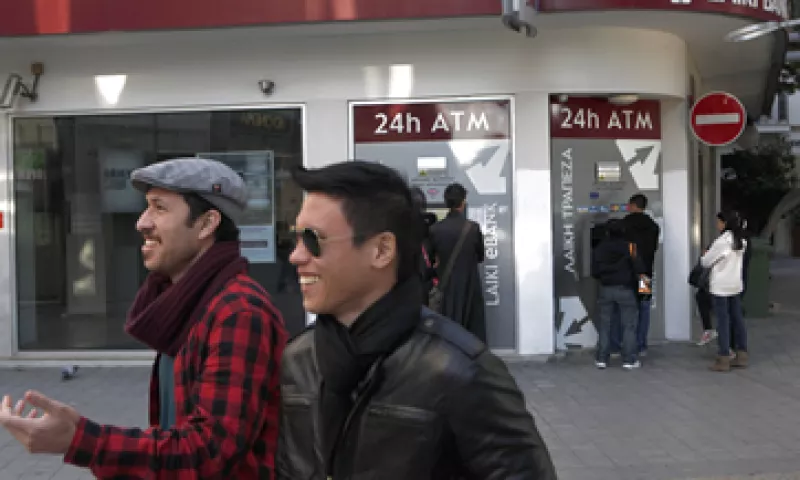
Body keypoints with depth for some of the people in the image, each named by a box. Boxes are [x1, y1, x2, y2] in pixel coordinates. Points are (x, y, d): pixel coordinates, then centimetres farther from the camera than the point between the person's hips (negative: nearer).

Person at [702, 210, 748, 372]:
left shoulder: (722, 241, -16)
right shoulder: (741, 241, 6)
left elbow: (706, 261, -8)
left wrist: (703, 257, 13)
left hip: (720, 286, -7)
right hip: (736, 285, 7)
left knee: (723, 321, -4)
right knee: (737, 319, 11)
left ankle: (724, 359, -1)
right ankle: (742, 356, 15)